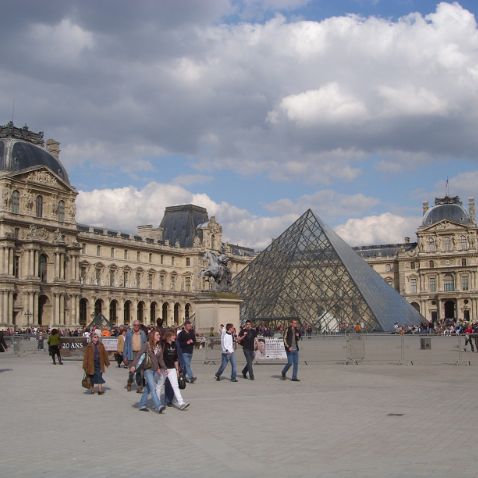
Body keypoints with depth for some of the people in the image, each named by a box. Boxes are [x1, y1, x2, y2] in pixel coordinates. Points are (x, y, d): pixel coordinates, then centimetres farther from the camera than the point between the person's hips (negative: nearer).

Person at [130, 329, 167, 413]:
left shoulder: (159, 346, 8)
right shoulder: (146, 345, -10)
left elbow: (160, 359, 15)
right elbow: (139, 355, -15)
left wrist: (164, 368, 8)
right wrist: (133, 365, -25)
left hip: (155, 370, 6)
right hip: (147, 369, -6)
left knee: (148, 388, 13)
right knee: (153, 388, -12)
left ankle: (142, 405, 23)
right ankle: (158, 406, -17)